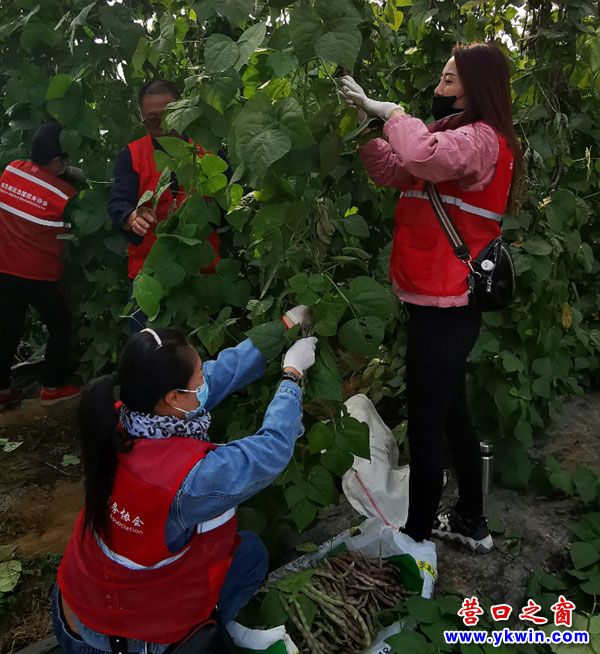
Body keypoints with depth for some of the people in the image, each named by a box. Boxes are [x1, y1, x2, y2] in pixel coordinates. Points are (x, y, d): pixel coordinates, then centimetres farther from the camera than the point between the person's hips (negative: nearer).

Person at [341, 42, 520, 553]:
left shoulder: (481, 139, -14)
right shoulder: (460, 136, 17)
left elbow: (425, 155, -37)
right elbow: (393, 172, 14)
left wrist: (392, 111, -19)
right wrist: (367, 121, 2)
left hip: (445, 306, -10)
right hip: (445, 301, 10)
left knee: (425, 423, 1)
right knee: (450, 413, 19)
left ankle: (418, 536, 18)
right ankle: (471, 522, 35)